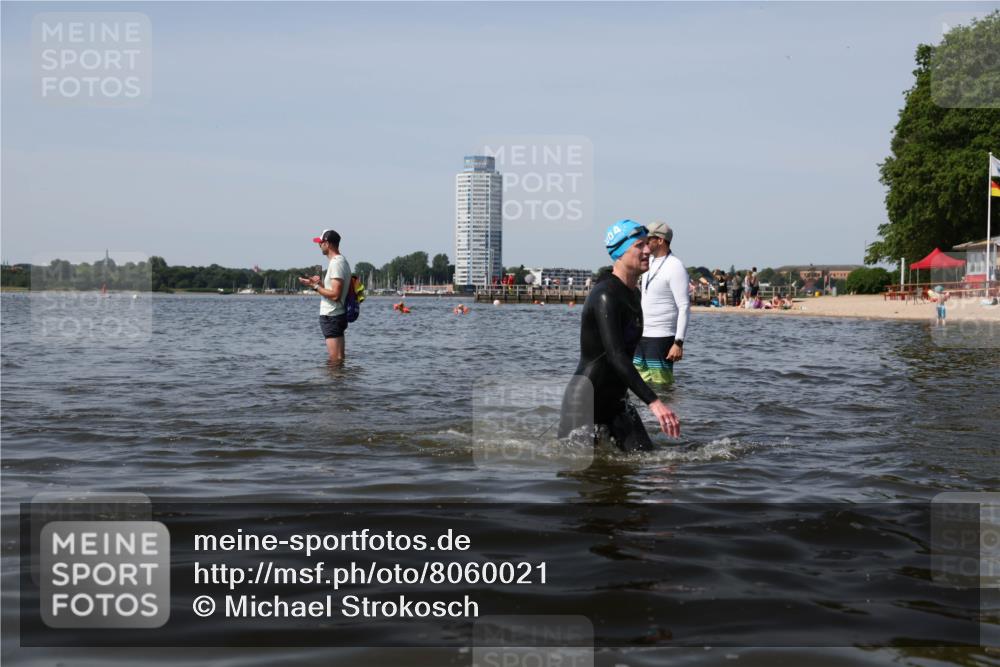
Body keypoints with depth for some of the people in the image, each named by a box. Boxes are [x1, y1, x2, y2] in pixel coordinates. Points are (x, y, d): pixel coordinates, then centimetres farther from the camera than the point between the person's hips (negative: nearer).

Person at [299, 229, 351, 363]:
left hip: (331, 317, -11)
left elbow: (335, 295, -24)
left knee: (335, 360, -9)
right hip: (338, 315, 11)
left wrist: (315, 286, -14)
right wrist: (320, 284, 12)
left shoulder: (336, 263, -17)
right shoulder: (341, 261, 15)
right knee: (338, 359, 15)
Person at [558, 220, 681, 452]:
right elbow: (615, 356, -31)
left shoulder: (633, 295, 10)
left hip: (616, 400, 9)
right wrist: (653, 402, -37)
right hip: (584, 402, -9)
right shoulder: (605, 296, -21)